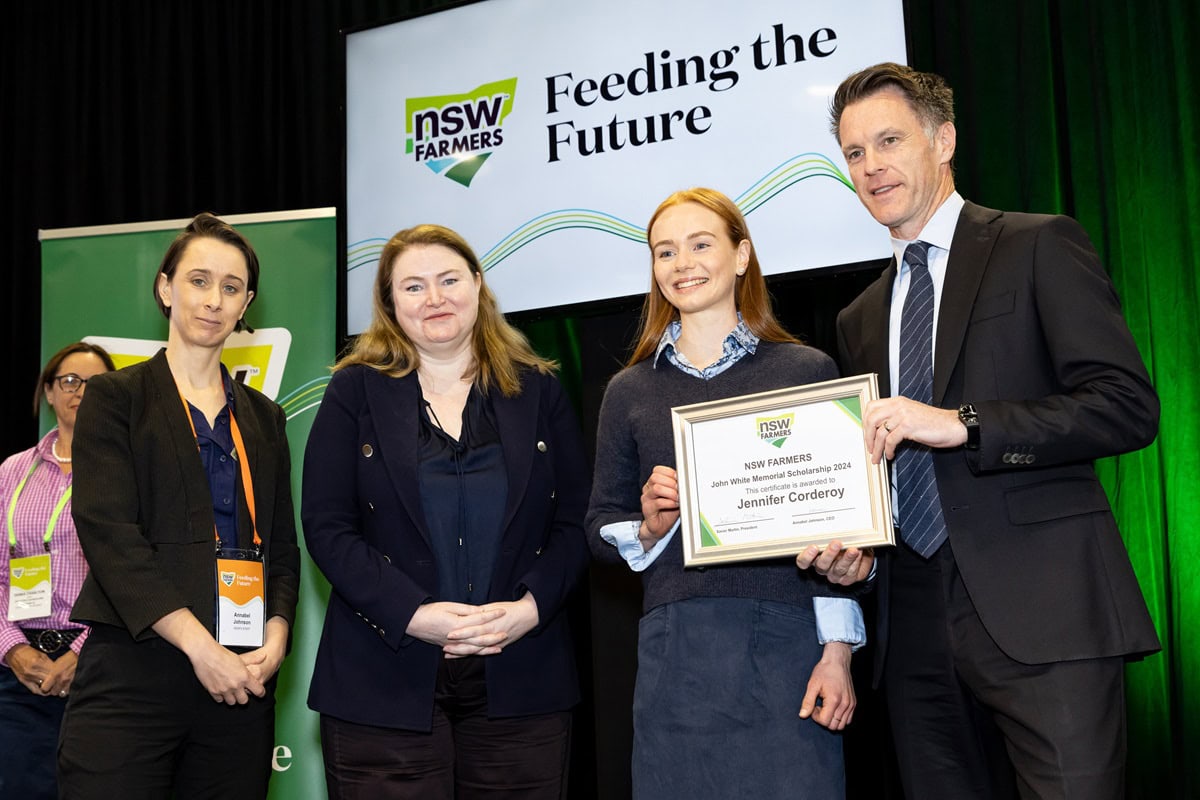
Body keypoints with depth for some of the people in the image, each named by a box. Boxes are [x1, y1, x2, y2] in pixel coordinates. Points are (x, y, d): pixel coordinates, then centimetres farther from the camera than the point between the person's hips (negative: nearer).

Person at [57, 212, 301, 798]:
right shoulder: (116, 397, 4)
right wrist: (200, 645, -15)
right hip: (133, 673, -4)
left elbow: (282, 546, 15)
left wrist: (275, 639, -4)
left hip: (242, 679, 4)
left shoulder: (263, 417, 17)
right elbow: (109, 533, -8)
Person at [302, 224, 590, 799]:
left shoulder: (537, 390, 9)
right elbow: (327, 528, -3)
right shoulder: (356, 391, 5)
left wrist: (530, 607, -13)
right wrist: (414, 614, -15)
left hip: (520, 682, 2)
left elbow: (574, 521, 5)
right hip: (385, 683, -1)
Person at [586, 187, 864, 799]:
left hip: (786, 640, -1)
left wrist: (838, 652, -4)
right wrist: (648, 528, -6)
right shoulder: (630, 391, 12)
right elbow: (600, 526, 15)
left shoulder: (808, 370, 5)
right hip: (676, 651, 2)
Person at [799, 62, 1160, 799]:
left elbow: (1129, 405, -9)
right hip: (919, 625, 6)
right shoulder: (861, 319, 20)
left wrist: (962, 424, -17)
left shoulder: (1040, 248, 2)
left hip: (1041, 611, -5)